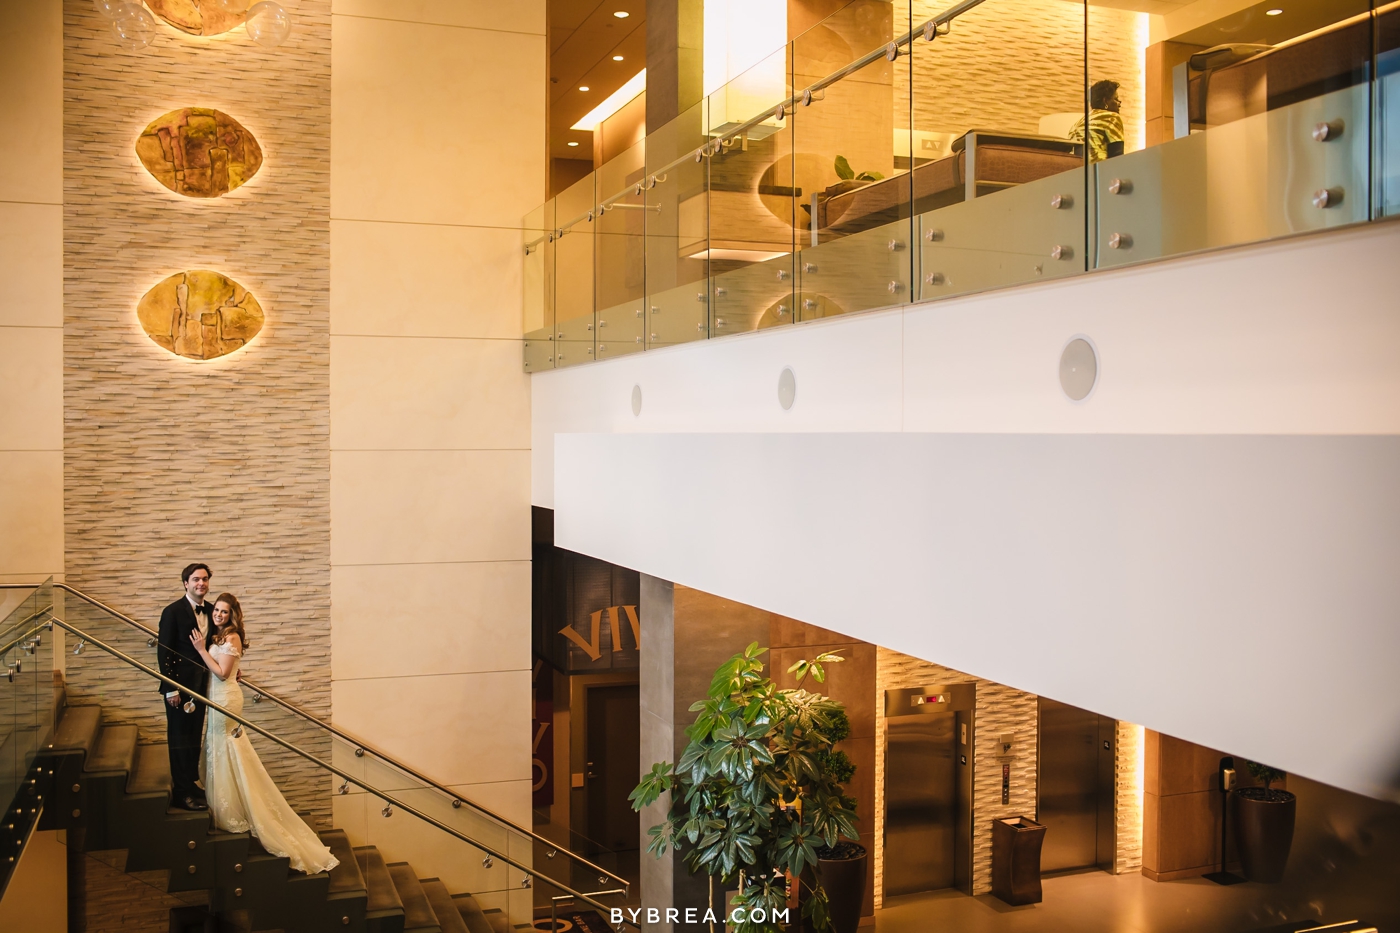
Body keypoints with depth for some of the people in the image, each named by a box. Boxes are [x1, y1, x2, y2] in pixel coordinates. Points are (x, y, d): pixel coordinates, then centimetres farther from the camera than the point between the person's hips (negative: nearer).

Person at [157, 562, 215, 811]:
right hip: (180, 685, -6)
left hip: (201, 684, 6)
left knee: (194, 737, 14)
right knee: (180, 739, 1)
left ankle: (191, 784, 25)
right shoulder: (173, 611, -12)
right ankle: (181, 792, 8)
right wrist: (170, 689, -16)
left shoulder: (211, 611, 7)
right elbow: (163, 651, -13)